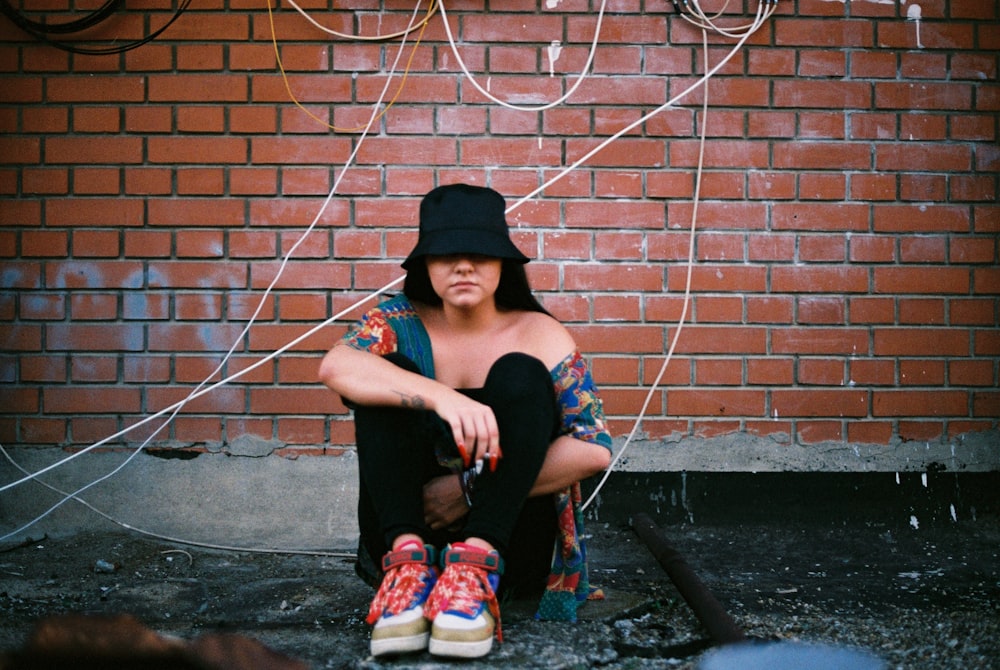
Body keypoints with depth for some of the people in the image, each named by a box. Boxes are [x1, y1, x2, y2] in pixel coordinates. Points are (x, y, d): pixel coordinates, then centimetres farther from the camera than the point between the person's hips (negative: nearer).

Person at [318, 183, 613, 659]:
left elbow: (594, 451, -12)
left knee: (520, 375, -20)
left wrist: (471, 488, -18)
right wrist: (442, 397, -38)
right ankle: (407, 562, -34)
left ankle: (477, 564, -36)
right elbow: (335, 366, -22)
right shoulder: (400, 324, 2)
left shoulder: (539, 335, -1)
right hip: (406, 527, 1)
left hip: (510, 538, -1)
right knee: (388, 374, -18)